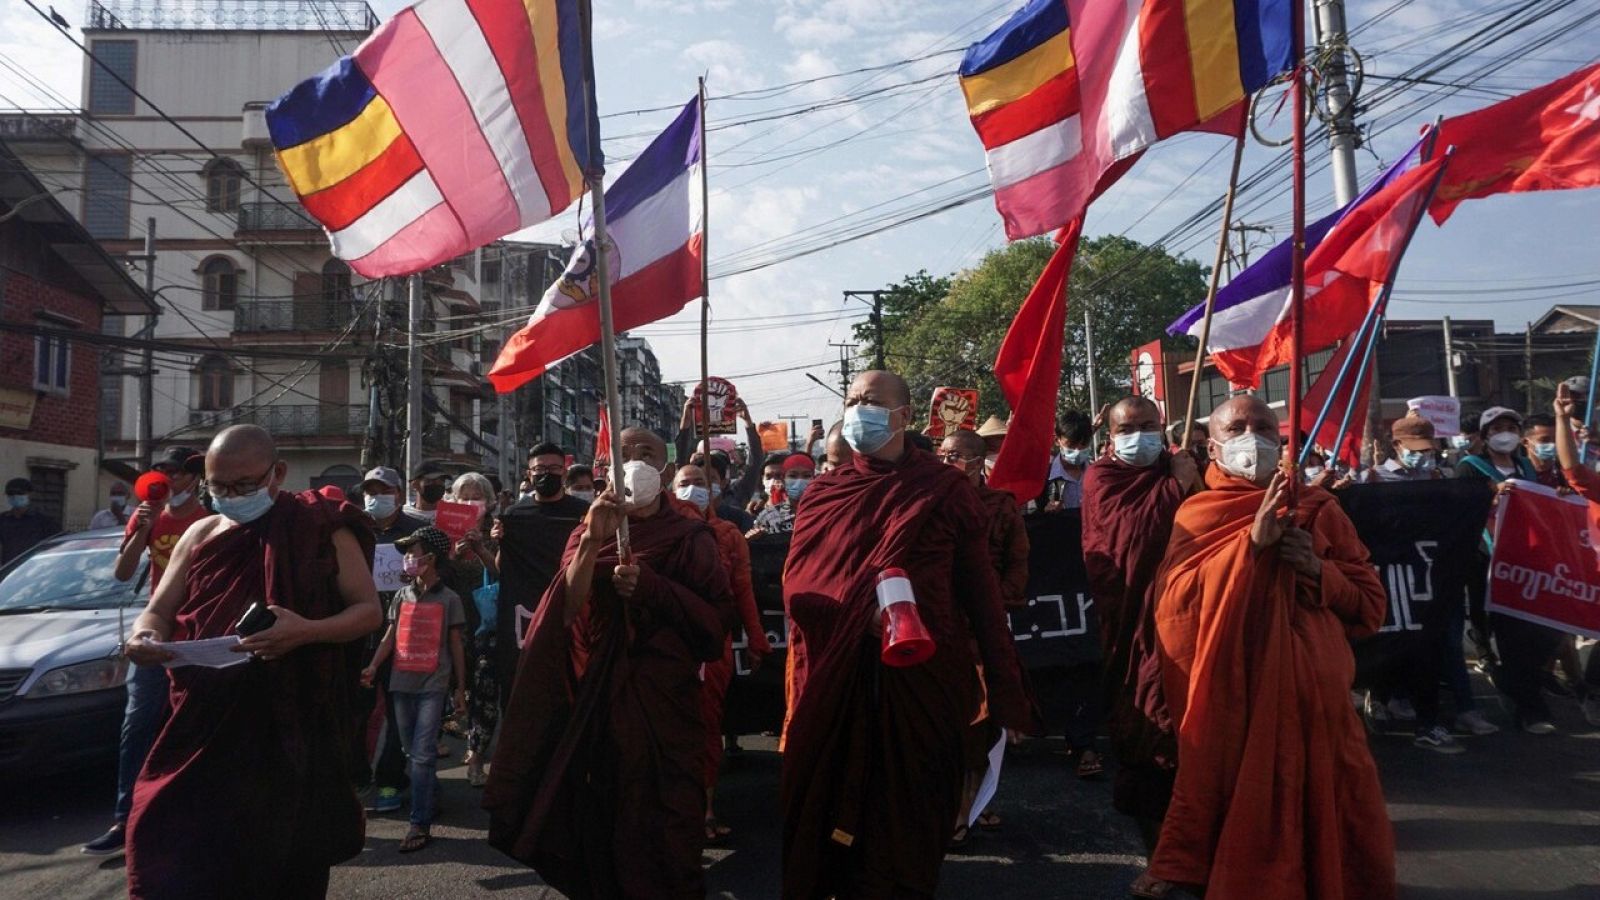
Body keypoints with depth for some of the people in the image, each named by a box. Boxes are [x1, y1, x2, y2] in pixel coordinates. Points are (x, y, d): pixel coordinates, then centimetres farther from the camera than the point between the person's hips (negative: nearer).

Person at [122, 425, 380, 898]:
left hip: (293, 729, -3)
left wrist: (306, 632, -23)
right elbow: (158, 612, 12)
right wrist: (143, 638, -13)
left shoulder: (321, 530, -4)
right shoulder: (202, 535, 9)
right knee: (180, 860, 0)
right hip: (205, 726, 3)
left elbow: (369, 610, -5)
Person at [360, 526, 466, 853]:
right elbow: (390, 637, 10)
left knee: (422, 754, -8)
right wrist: (373, 666, -6)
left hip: (433, 685, -4)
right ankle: (431, 792, 32)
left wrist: (460, 688, 4)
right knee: (413, 751, 13)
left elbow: (455, 645, 3)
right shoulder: (402, 596, 10)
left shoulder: (449, 599, -1)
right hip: (402, 683, 5)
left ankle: (421, 825, -7)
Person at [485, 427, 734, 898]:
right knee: (601, 809, 7)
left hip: (663, 693, -3)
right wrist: (593, 541, -17)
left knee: (661, 810, -3)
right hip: (598, 690, 3)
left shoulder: (690, 536, 1)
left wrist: (650, 586, -17)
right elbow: (567, 611, -5)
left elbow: (718, 617, -7)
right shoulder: (586, 534, 11)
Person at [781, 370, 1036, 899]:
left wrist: (1007, 692, -4)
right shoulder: (822, 496, 8)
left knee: (912, 826, 9)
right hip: (837, 688, 2)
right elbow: (795, 590, 5)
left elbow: (980, 591, -1)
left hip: (925, 682, -2)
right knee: (837, 822, 10)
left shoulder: (945, 490, 1)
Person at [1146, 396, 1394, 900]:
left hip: (1311, 692, 2)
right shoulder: (1198, 514, 4)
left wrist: (1319, 570, -10)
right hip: (1230, 695, -1)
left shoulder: (1318, 509, 9)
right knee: (1236, 812, 3)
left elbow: (1372, 607, 9)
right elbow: (1173, 602, -12)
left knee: (1320, 808, 6)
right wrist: (1251, 543, -17)